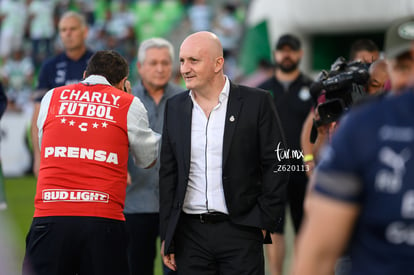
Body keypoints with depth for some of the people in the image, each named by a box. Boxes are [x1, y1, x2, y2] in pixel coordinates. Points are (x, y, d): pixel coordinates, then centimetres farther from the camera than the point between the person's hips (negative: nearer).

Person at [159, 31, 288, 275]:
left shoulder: (256, 102, -2)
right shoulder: (175, 108, 10)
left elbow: (276, 164, -1)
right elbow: (168, 174, 12)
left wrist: (266, 222, -6)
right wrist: (167, 236, 9)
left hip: (239, 230, -3)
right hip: (190, 234, 3)